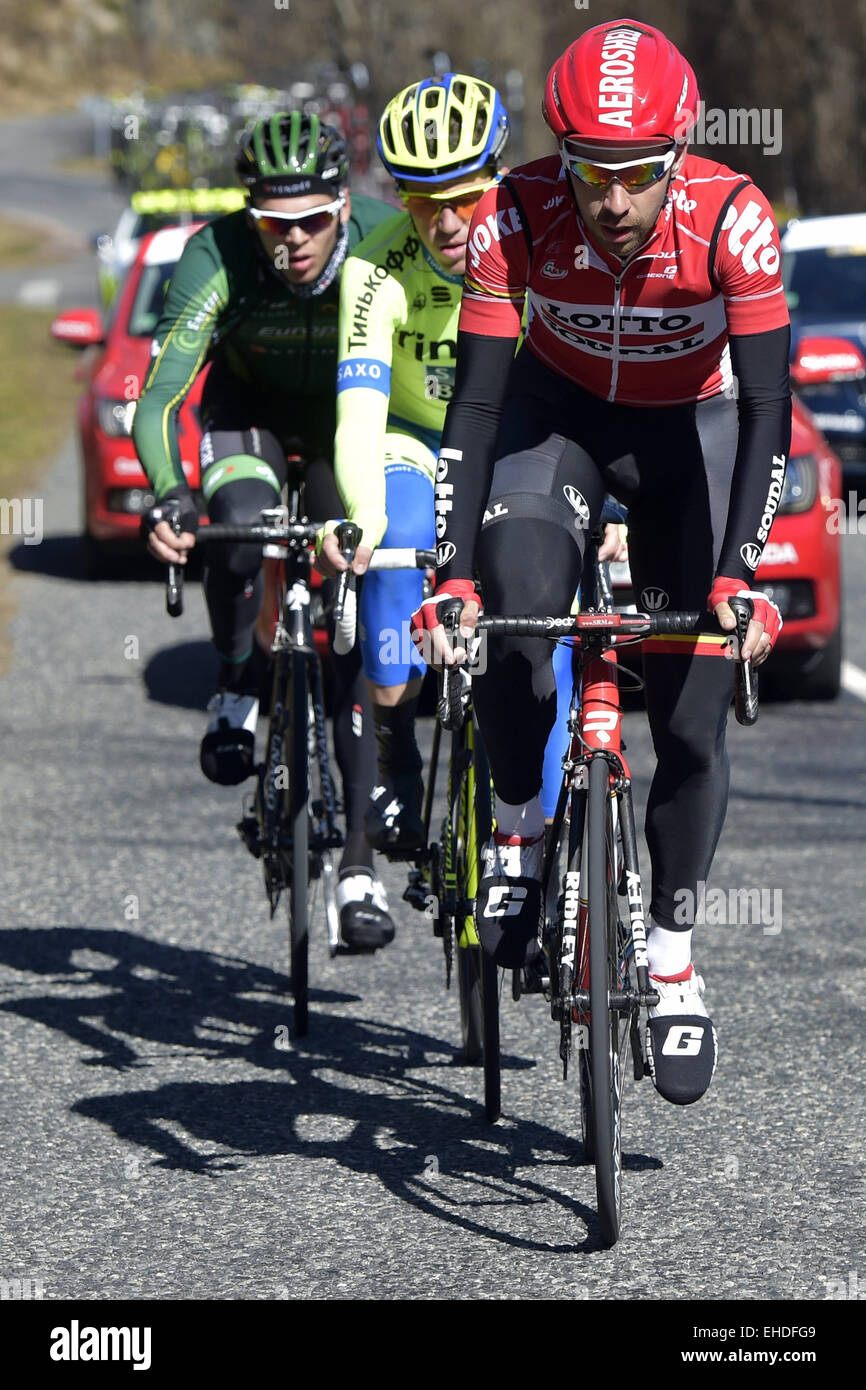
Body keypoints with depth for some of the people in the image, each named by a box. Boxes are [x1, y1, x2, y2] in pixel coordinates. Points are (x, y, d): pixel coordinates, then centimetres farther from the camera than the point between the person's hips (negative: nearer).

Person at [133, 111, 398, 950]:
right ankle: (237, 694, -4)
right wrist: (168, 497, -55)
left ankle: (358, 858, -6)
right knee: (241, 527, -33)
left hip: (351, 414, 0)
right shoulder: (216, 258, -32)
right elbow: (159, 399, -37)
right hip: (249, 406, 0)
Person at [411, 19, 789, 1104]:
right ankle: (521, 832, -5)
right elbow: (476, 404, -26)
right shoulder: (517, 218, -29)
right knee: (516, 608, -29)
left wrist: (739, 575, -38)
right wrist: (452, 573, -35)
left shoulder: (730, 219, -31)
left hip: (691, 427, 0)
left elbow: (768, 406, -29)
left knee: (690, 717, -5)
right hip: (560, 411, 0)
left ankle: (670, 947, 14)